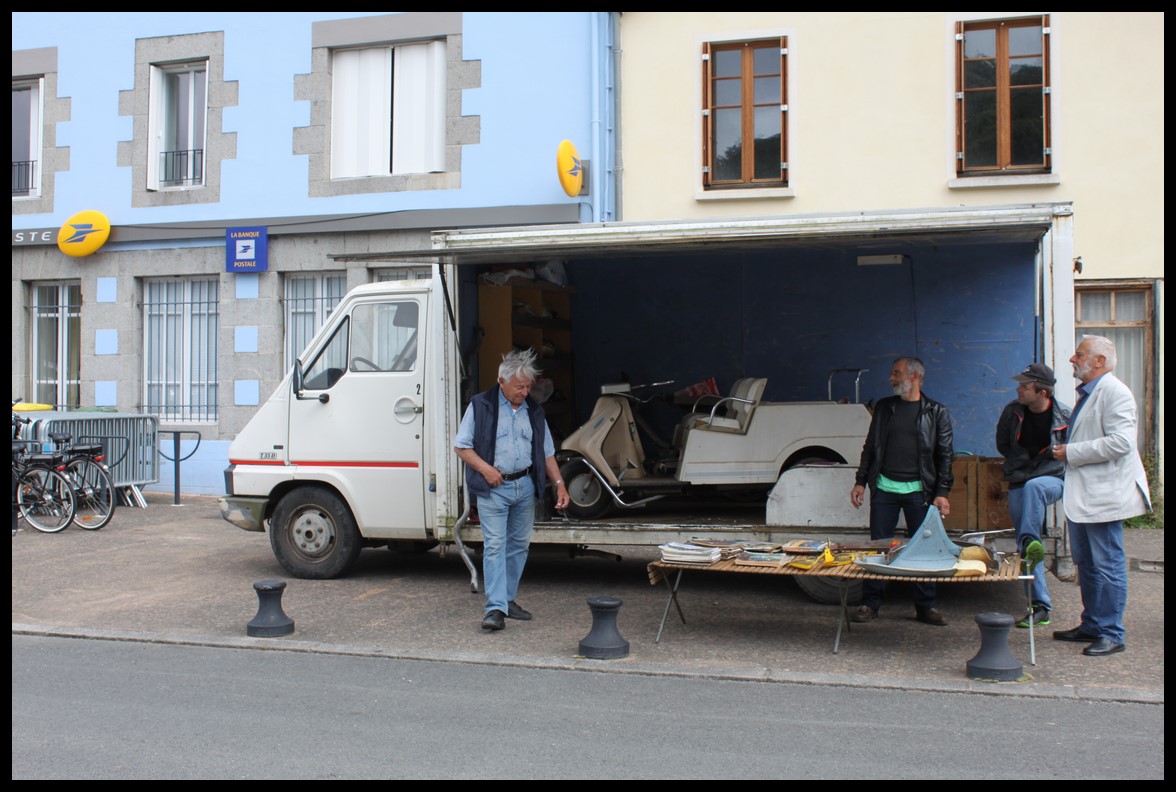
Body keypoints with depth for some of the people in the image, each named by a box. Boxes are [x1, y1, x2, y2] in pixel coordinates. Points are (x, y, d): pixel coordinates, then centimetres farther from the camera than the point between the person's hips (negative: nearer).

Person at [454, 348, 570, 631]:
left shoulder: (534, 411, 11)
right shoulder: (481, 406, -3)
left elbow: (547, 453, 14)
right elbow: (461, 447, -2)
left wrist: (559, 484, 3)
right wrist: (485, 468, -16)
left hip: (525, 486, 5)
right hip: (493, 489, -5)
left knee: (519, 544, 11)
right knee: (495, 545, -10)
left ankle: (508, 599, 23)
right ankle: (495, 608, -11)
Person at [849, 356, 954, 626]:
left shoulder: (936, 412, 4)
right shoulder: (883, 407, 12)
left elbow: (944, 455, 2)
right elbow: (870, 447, 15)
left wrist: (942, 492, -6)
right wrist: (861, 481, 7)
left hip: (918, 490, -2)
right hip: (884, 487, 2)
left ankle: (926, 606, 13)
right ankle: (870, 603, 11)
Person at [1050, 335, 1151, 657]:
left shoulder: (1114, 392, -15)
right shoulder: (1086, 393, 17)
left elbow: (1120, 441, -26)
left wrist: (1072, 452, -19)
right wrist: (1065, 449, 12)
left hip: (1103, 495, -10)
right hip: (1081, 495, 10)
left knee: (1107, 565, -3)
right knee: (1086, 564, 16)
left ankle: (1112, 635, 6)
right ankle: (1092, 626, 27)